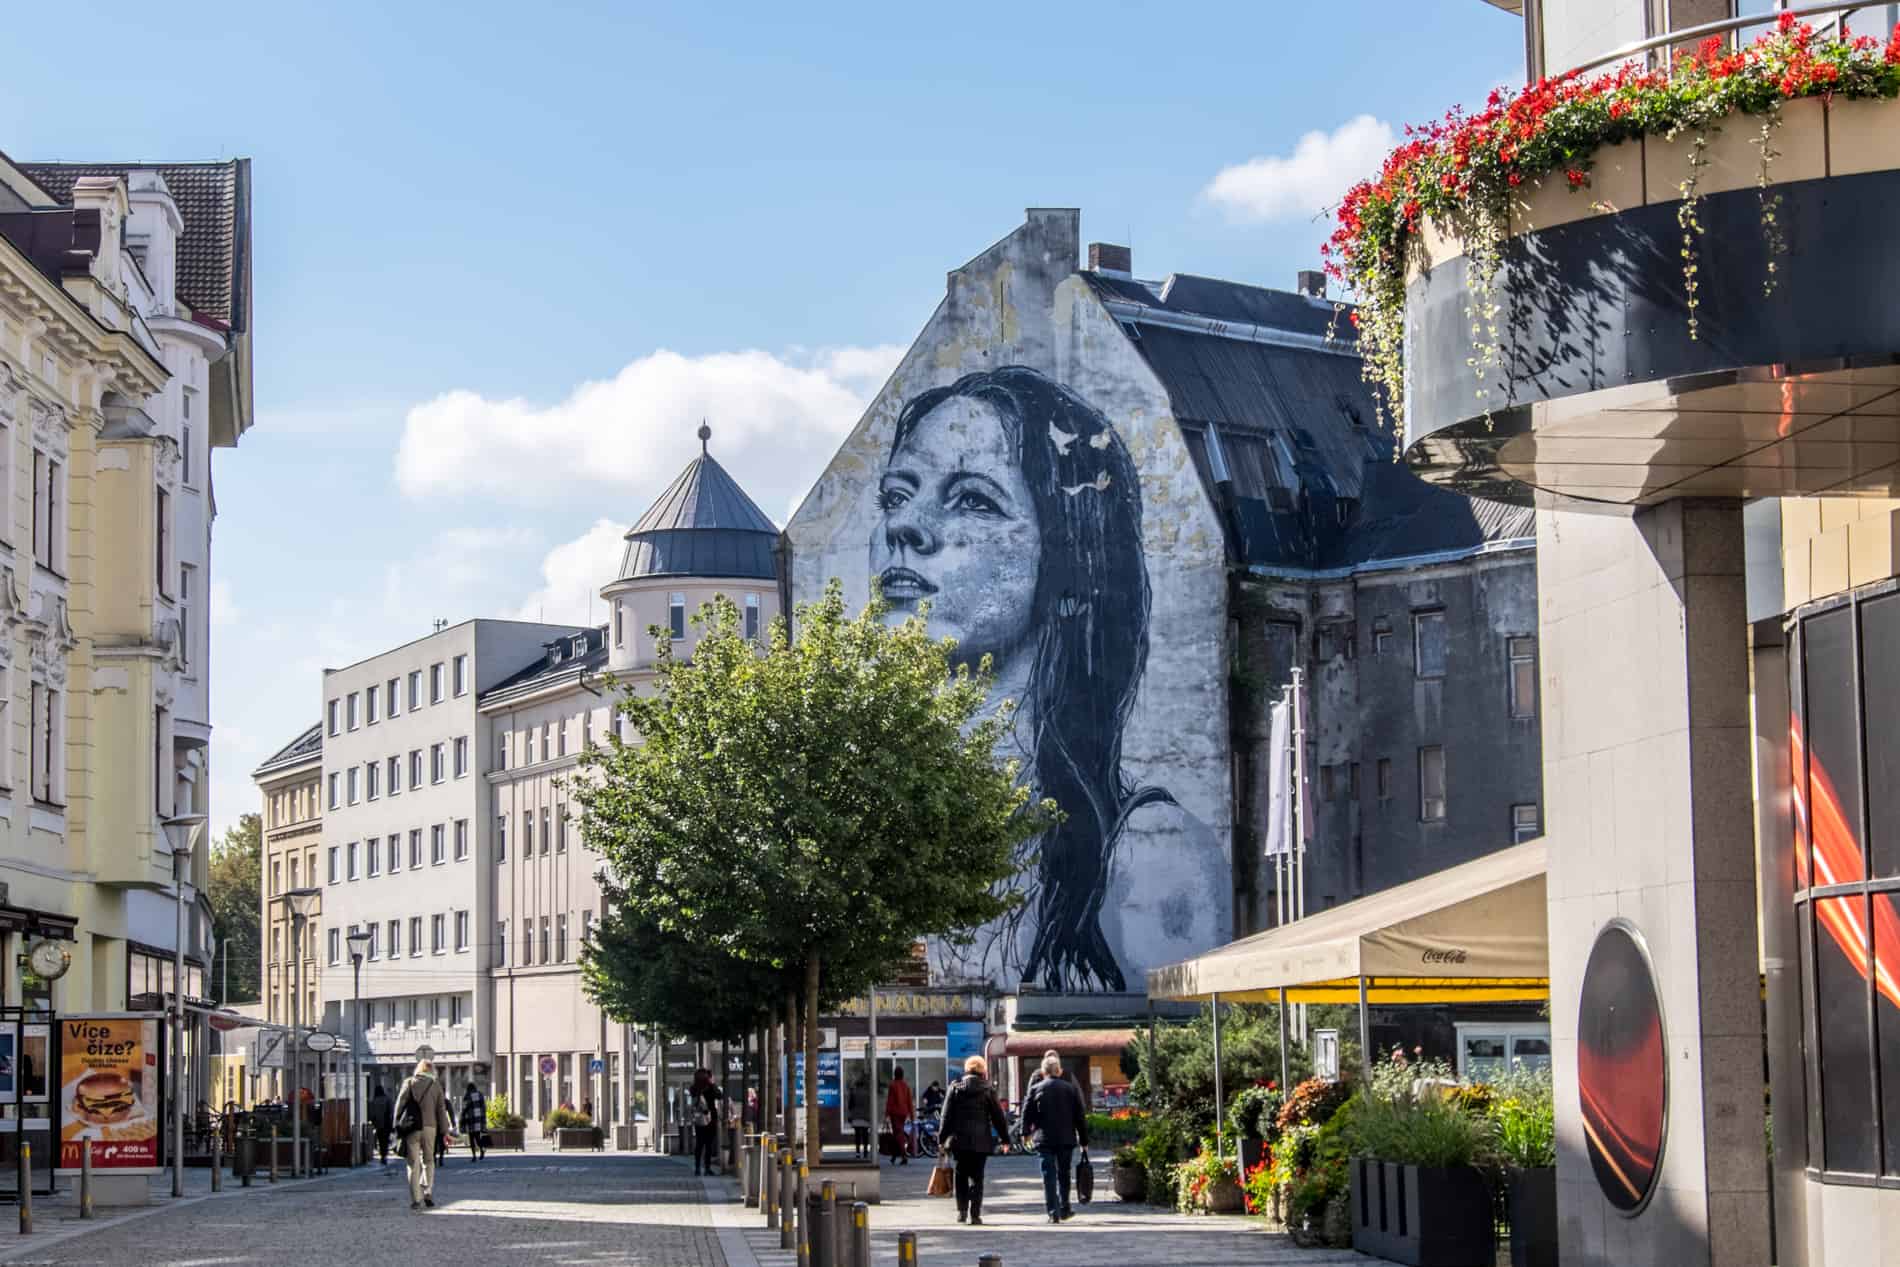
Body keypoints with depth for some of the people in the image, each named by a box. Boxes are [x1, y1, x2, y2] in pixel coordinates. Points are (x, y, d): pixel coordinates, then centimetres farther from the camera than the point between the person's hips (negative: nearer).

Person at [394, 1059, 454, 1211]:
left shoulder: (408, 1082, 5)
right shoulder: (436, 1085, 6)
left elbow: (400, 1103, -2)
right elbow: (441, 1110, 5)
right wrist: (444, 1131, 7)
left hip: (411, 1129, -1)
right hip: (430, 1127, 1)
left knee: (413, 1164, 2)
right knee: (428, 1161, 16)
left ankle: (416, 1199, -2)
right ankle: (428, 1193, 2)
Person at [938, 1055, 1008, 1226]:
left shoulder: (955, 1088, 2)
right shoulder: (987, 1090, -2)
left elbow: (947, 1115, 3)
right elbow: (998, 1116, 2)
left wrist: (942, 1138, 8)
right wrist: (1005, 1137, 10)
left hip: (958, 1140, 1)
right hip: (980, 1140, -1)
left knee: (961, 1176, 13)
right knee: (977, 1177, 3)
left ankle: (961, 1211, 5)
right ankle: (975, 1214, -2)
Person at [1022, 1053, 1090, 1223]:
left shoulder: (1035, 1089, -1)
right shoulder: (1071, 1089, 3)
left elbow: (1027, 1113, 3)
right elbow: (1080, 1116, 4)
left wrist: (1026, 1132, 20)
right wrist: (1084, 1140, 11)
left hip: (1044, 1139, -1)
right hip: (1066, 1139, 1)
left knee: (1049, 1176, 0)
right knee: (1064, 1174, 16)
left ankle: (1053, 1212, -7)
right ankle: (1064, 1209, 21)